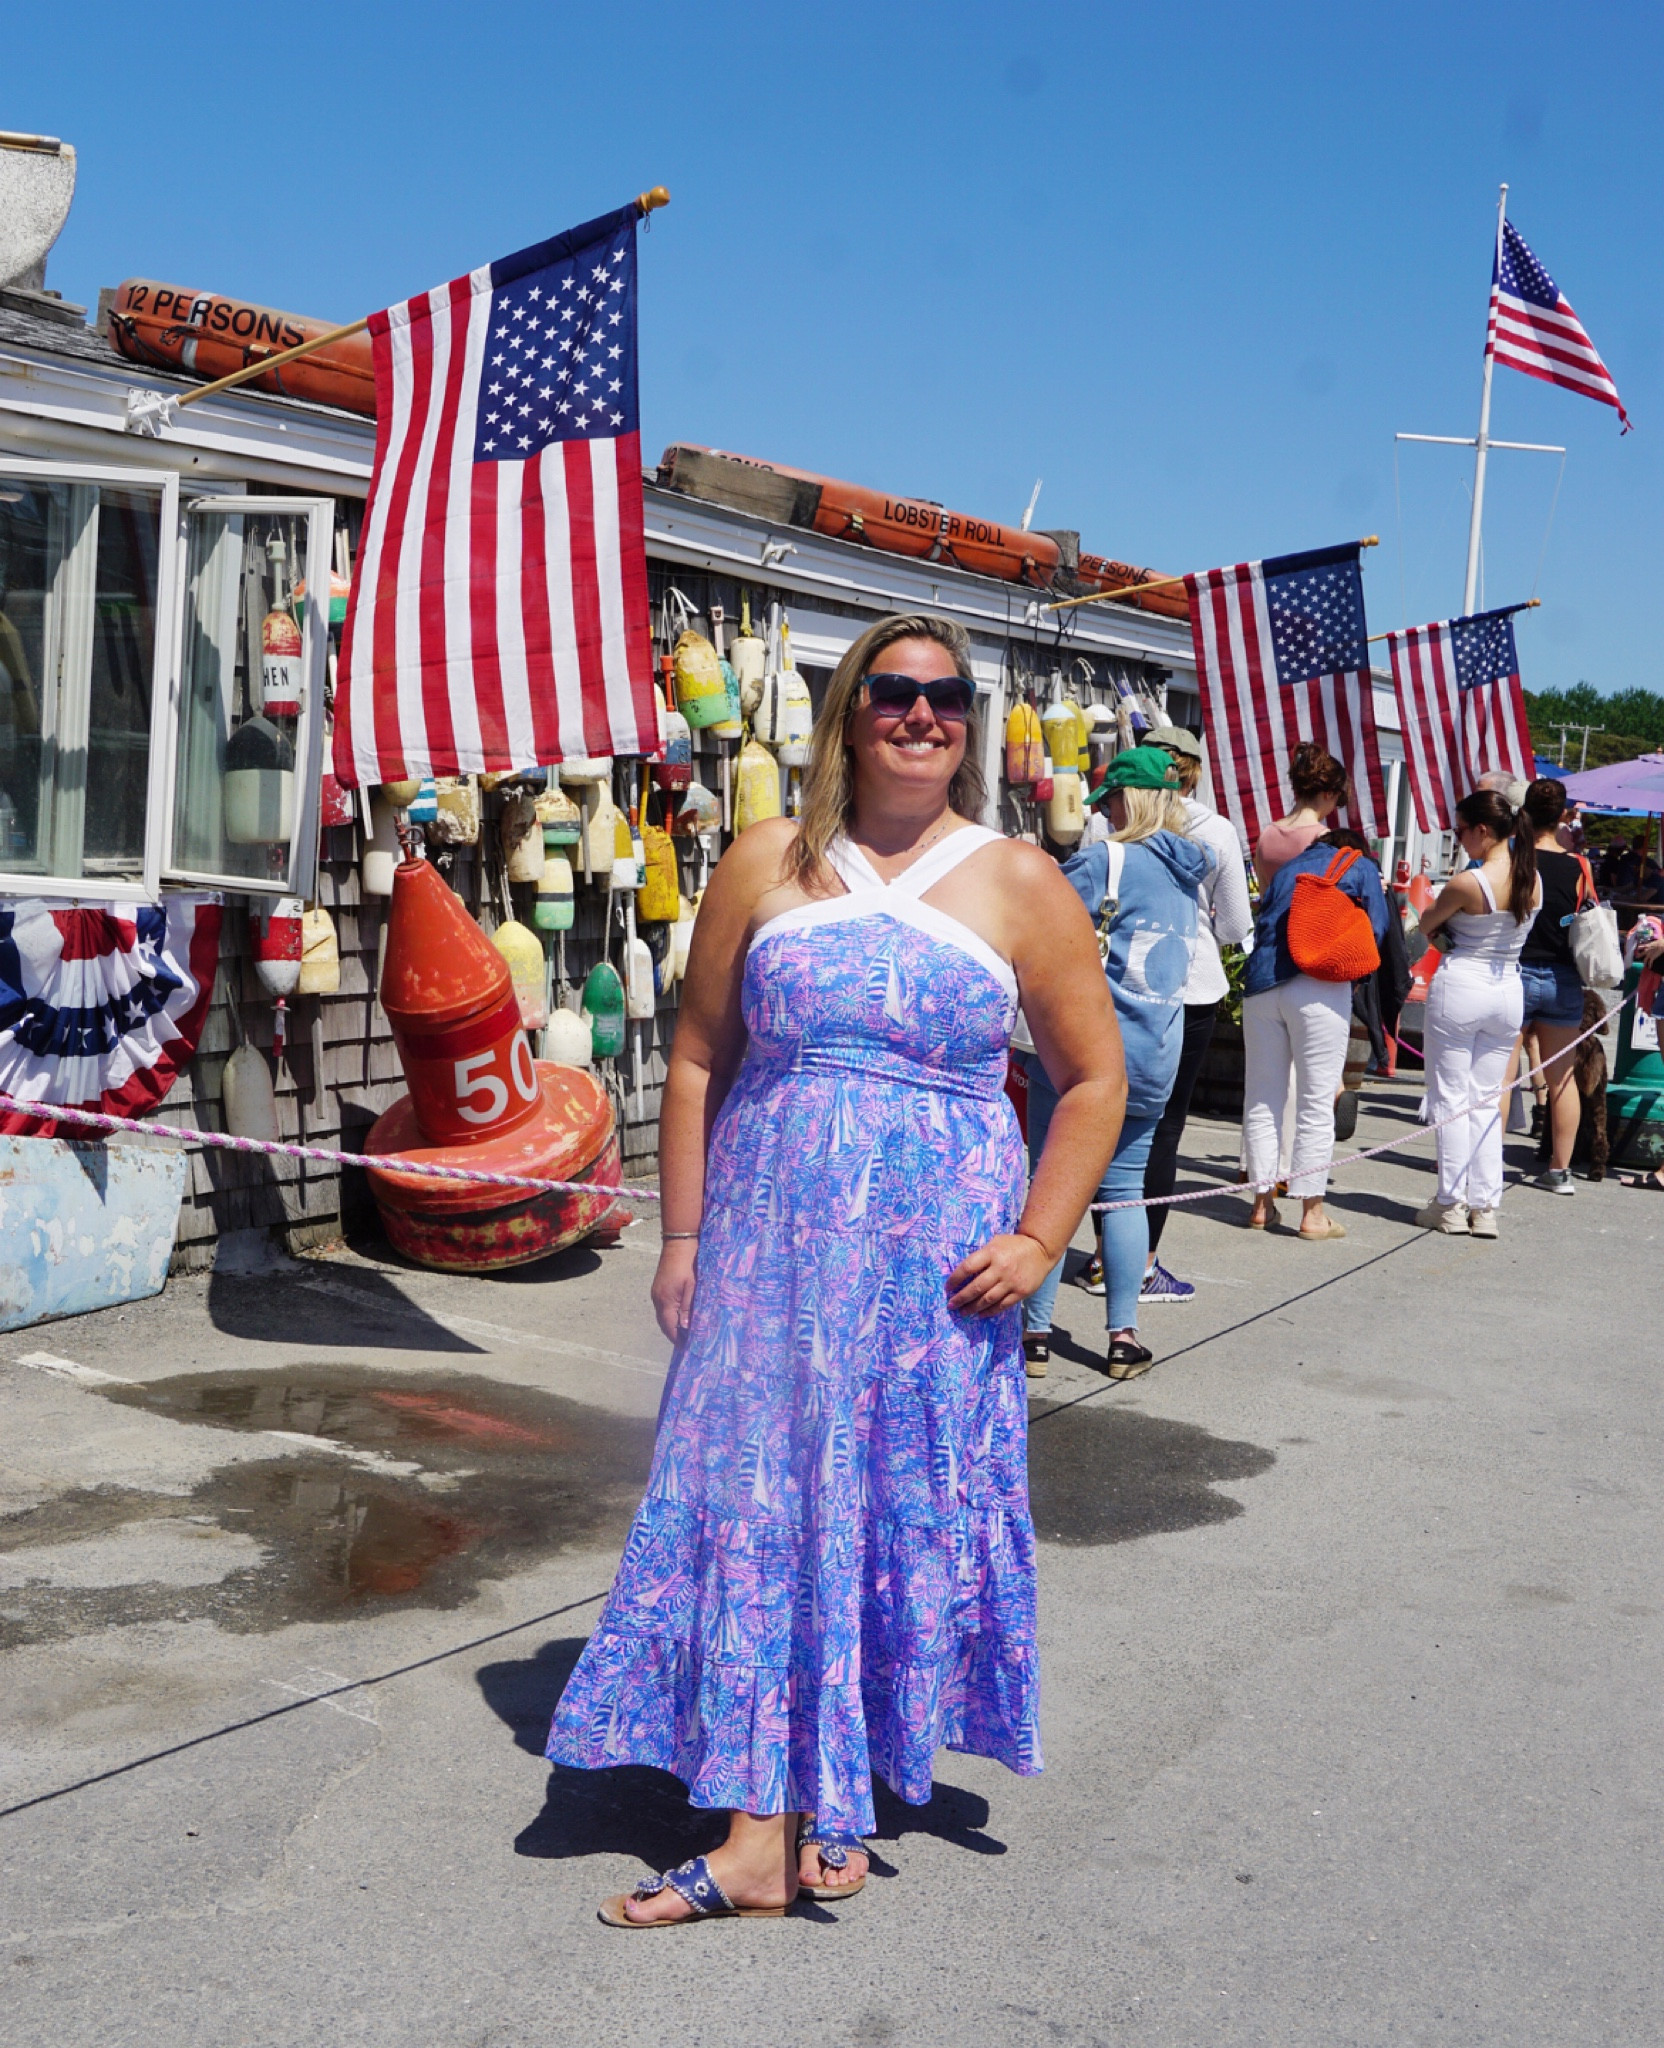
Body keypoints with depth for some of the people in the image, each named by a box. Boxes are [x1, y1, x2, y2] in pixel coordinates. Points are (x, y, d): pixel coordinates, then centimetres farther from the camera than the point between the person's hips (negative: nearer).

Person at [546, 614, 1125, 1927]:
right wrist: (683, 1238, 2)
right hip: (770, 1243, 1)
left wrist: (1038, 1241, -5)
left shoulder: (1018, 883, 2)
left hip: (938, 1259, -1)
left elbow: (1096, 1078, 4)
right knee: (760, 1512, 1)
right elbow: (699, 1060, 7)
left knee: (907, 1511, 6)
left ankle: (843, 1798, 26)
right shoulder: (768, 866, 6)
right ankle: (759, 1837, 12)